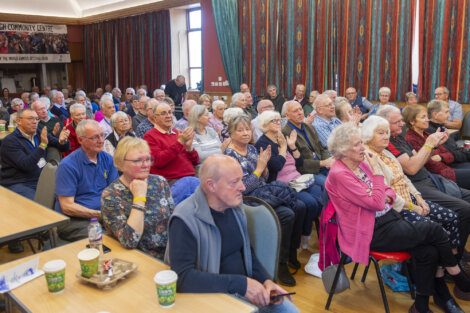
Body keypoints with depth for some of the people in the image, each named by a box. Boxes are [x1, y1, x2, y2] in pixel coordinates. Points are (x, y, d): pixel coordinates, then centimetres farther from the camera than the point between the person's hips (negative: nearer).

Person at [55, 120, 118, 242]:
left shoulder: (107, 159, 6)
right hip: (74, 219, -5)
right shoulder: (68, 165, -11)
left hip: (104, 214, 5)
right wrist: (99, 214, -21)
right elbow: (67, 207, -13)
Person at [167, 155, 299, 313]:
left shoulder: (234, 208, 2)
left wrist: (265, 280, -4)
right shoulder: (185, 220, -21)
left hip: (245, 288, 7)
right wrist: (241, 284, -27)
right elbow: (184, 277, -27)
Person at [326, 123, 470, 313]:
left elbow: (387, 191, 14)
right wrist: (377, 172, -15)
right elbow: (376, 203, -22)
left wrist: (388, 196, -9)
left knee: (428, 251, -12)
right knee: (435, 231, -10)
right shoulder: (339, 174, -19)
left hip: (388, 218, 8)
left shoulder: (360, 164, 7)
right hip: (373, 232, -8)